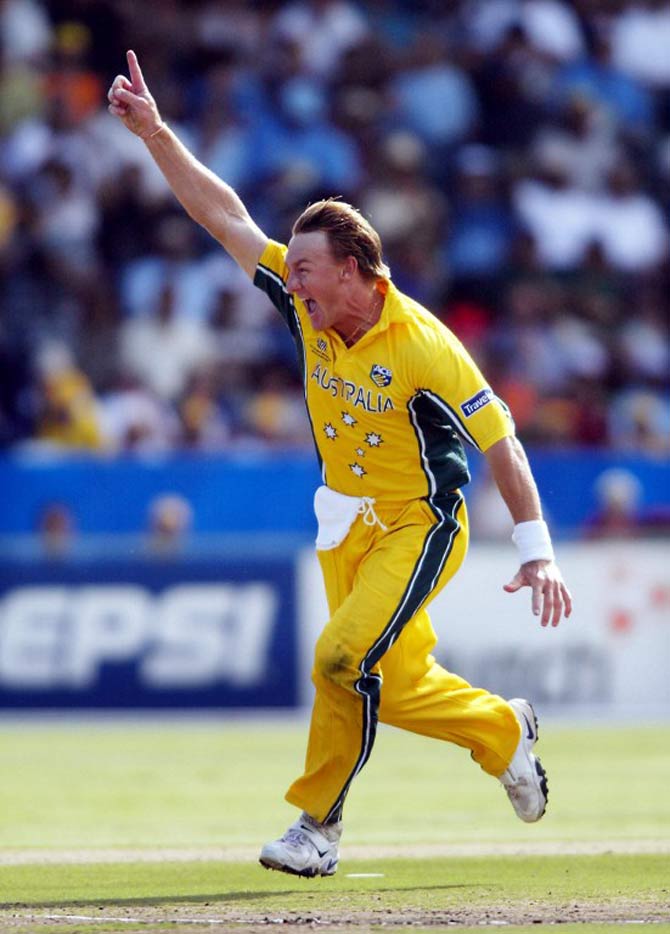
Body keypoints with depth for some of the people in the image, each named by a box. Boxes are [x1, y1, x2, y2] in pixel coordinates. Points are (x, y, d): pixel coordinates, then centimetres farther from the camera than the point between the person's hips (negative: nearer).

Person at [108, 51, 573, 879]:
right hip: (346, 525, 7)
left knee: (343, 659, -21)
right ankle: (504, 732, 35)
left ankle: (316, 825, -8)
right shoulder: (308, 305, -6)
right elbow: (223, 214, -3)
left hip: (418, 527, -7)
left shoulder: (421, 344, -22)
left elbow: (499, 439, -20)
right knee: (395, 685, 10)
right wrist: (154, 132, -11)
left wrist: (536, 551, -24)